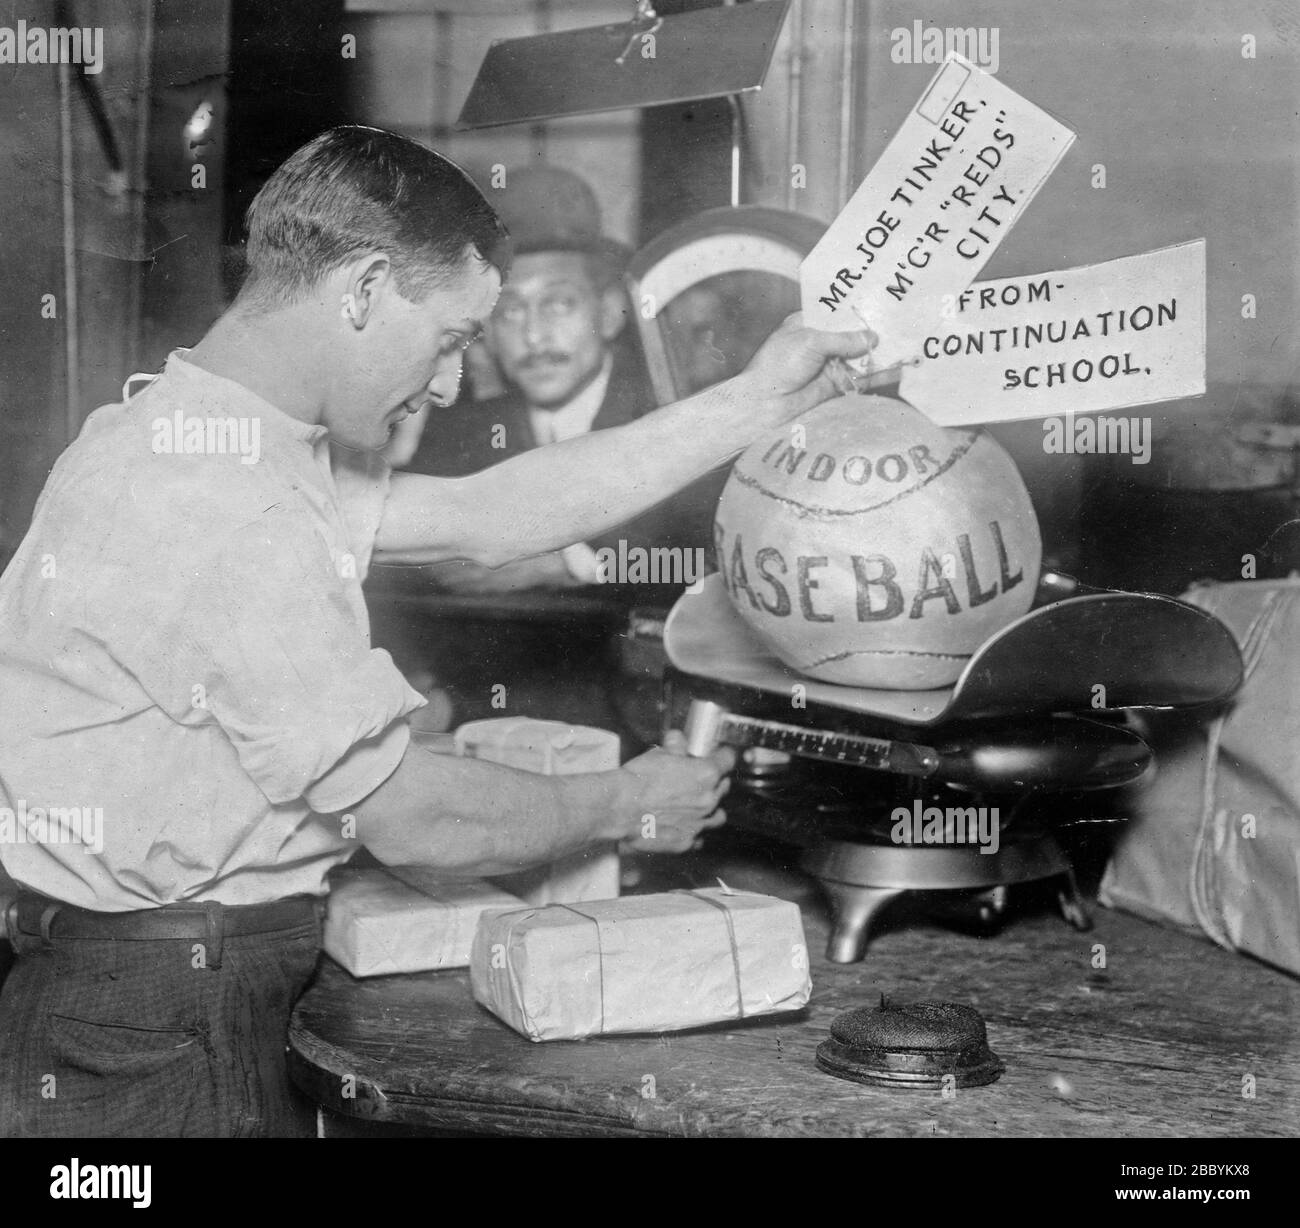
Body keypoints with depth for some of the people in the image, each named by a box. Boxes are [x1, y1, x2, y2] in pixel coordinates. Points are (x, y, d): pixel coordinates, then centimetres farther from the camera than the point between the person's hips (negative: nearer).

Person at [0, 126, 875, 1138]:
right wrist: (626, 807, -1)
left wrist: (760, 401, 8)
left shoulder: (190, 440, 7)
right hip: (160, 1049, -9)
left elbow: (487, 517, 8)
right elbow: (412, 819, -19)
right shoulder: (232, 519, -25)